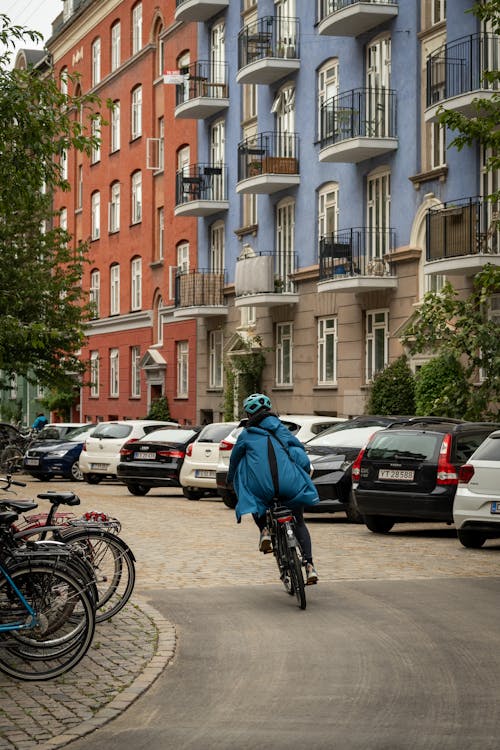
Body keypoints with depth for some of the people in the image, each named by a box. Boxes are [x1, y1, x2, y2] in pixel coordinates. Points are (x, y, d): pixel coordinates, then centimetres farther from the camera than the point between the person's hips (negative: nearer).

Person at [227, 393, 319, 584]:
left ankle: (264, 529, 8)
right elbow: (299, 448, 17)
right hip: (290, 485, 2)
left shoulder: (246, 435, 11)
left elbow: (234, 459, 23)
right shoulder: (280, 428, 15)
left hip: (263, 488, -2)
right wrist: (306, 471, 34)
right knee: (299, 522, 19)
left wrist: (230, 479, 42)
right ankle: (309, 565, 4)